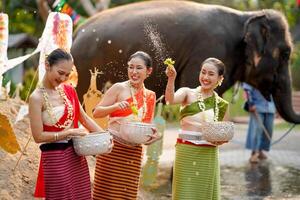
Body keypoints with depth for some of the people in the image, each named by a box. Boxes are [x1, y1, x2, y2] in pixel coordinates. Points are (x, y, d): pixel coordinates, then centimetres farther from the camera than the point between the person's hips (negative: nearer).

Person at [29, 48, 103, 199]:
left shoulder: (69, 91, 4)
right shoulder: (37, 97, -14)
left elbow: (84, 118, 13)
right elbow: (38, 136, -15)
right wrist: (71, 132, -16)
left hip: (77, 154, 6)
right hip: (55, 158, -6)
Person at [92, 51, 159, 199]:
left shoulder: (150, 96, 11)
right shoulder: (119, 88, -3)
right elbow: (96, 112, -5)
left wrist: (152, 133, -5)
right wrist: (116, 106, -21)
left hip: (134, 152, 4)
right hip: (113, 147, -4)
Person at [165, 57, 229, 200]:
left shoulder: (221, 104, 10)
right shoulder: (188, 94, 0)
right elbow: (170, 99, -21)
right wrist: (171, 79, -37)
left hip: (209, 155, 3)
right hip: (186, 152, -3)